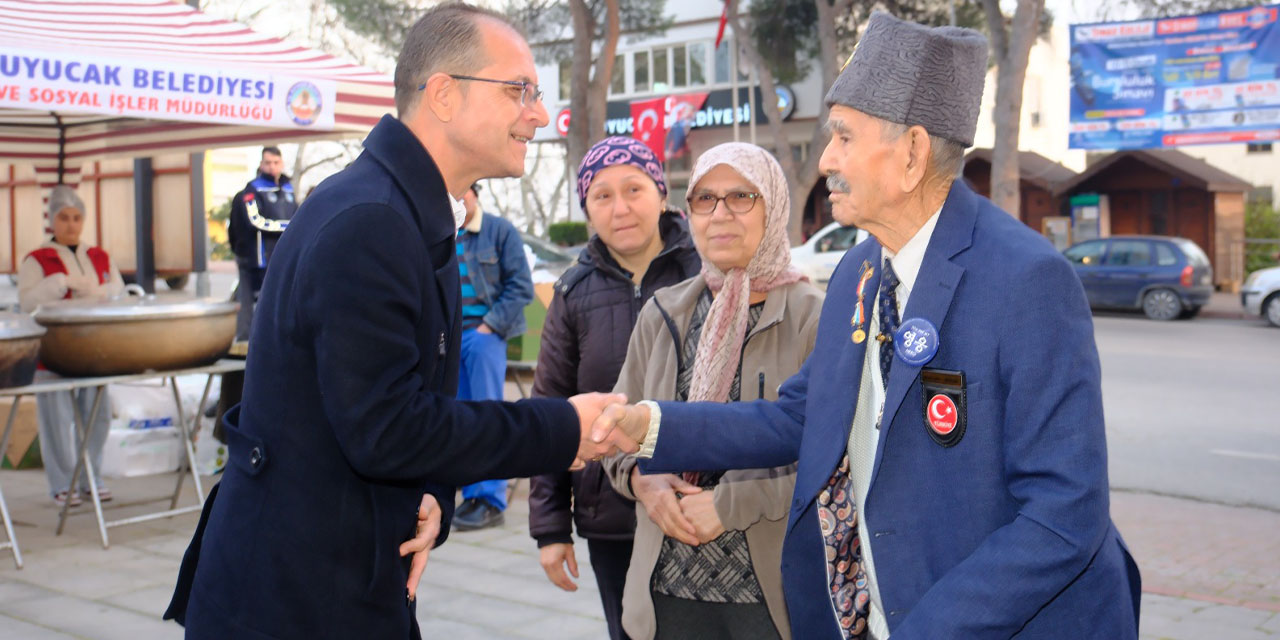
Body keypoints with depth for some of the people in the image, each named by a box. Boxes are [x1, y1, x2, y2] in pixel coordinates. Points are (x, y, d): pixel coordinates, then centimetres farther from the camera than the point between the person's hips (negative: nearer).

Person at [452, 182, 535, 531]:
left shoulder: (501, 231, 1)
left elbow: (521, 287, -3)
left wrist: (490, 325, -11)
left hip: (484, 335, -5)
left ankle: (492, 500, -4)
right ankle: (472, 495, 16)